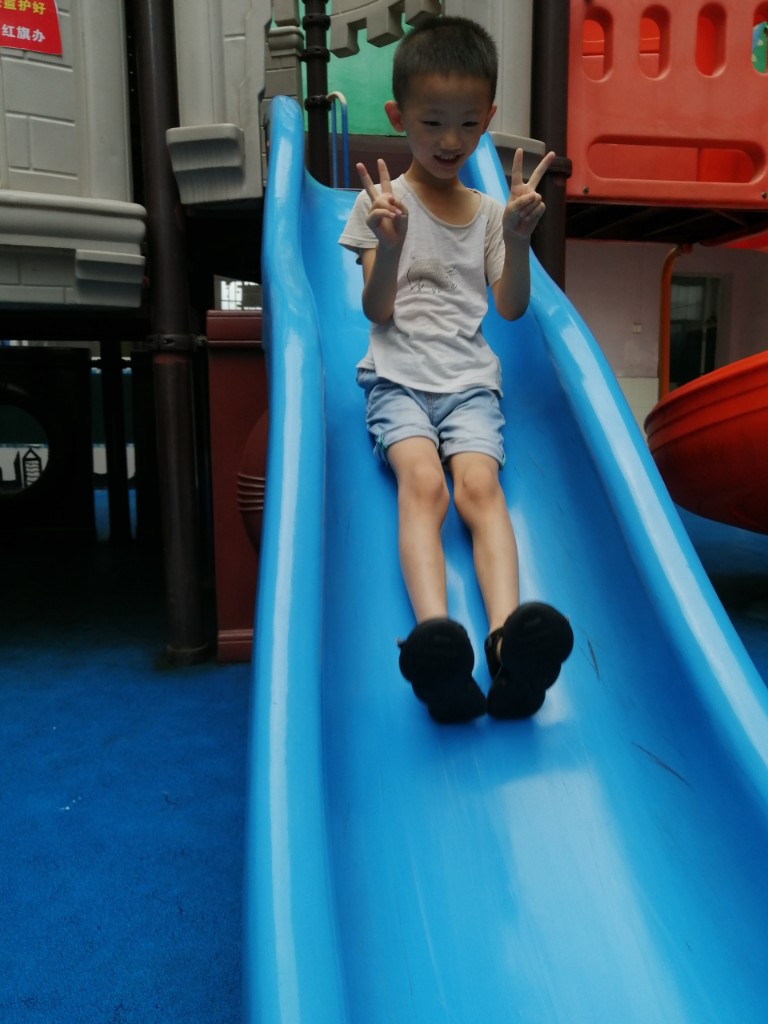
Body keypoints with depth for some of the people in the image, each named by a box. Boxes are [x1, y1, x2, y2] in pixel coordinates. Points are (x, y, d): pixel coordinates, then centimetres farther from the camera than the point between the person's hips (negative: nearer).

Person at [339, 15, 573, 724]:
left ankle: (507, 637, -42)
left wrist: (518, 237, -7)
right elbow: (378, 311, 0)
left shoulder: (491, 211, 17)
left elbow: (511, 308, 9)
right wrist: (390, 245, -18)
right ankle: (435, 634, -45)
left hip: (469, 379, 2)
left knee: (479, 485, -26)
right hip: (397, 377, -1)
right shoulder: (383, 201, 8)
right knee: (423, 483, -29)